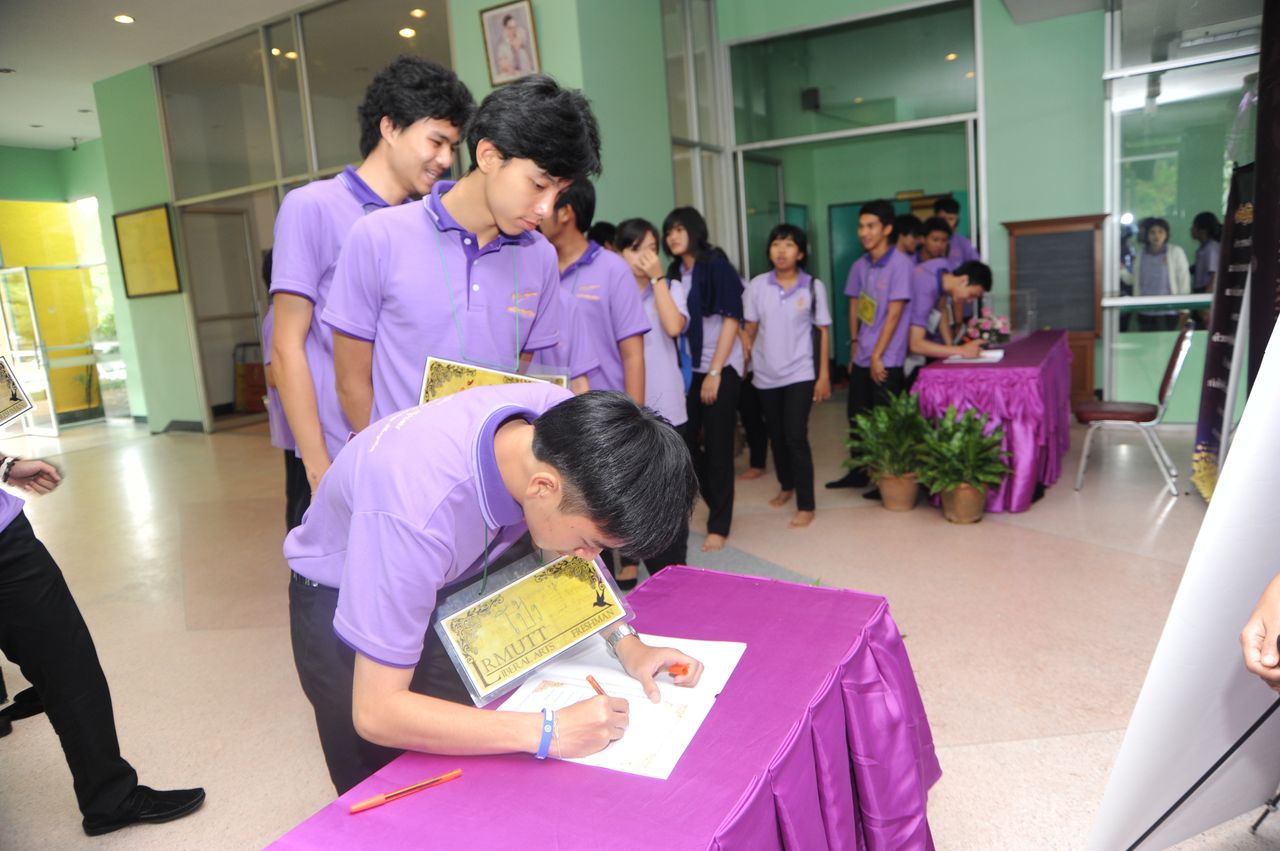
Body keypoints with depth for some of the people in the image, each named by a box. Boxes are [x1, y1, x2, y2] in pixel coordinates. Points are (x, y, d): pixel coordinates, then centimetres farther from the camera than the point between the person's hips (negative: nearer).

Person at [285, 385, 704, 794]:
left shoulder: (567, 423, -26)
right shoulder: (418, 512, -43)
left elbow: (566, 550, -4)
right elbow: (376, 713, -35)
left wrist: (625, 642, -16)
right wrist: (549, 732, -38)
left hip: (444, 581, 5)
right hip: (340, 601, -4)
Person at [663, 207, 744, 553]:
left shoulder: (716, 265, -6)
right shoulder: (674, 273, 9)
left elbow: (731, 319, -11)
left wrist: (714, 372, -15)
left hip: (720, 367, -5)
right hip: (686, 368, 5)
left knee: (717, 445, -1)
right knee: (687, 441, 6)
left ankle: (719, 525, 11)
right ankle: (715, 505, 27)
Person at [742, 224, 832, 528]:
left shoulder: (813, 287, -5)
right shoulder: (757, 285, -2)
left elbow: (823, 331, -2)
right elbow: (750, 329, 4)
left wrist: (824, 375, -4)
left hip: (799, 373, -3)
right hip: (766, 374, 3)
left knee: (796, 437, -9)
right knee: (776, 435, 16)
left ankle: (806, 505, -1)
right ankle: (786, 486, 39)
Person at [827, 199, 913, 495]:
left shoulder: (900, 264, -12)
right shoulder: (859, 266, 8)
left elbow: (894, 313, -15)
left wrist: (877, 356, -14)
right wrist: (855, 345, 10)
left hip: (887, 360, -7)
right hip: (861, 358, 7)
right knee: (857, 416, 14)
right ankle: (858, 473, 28)